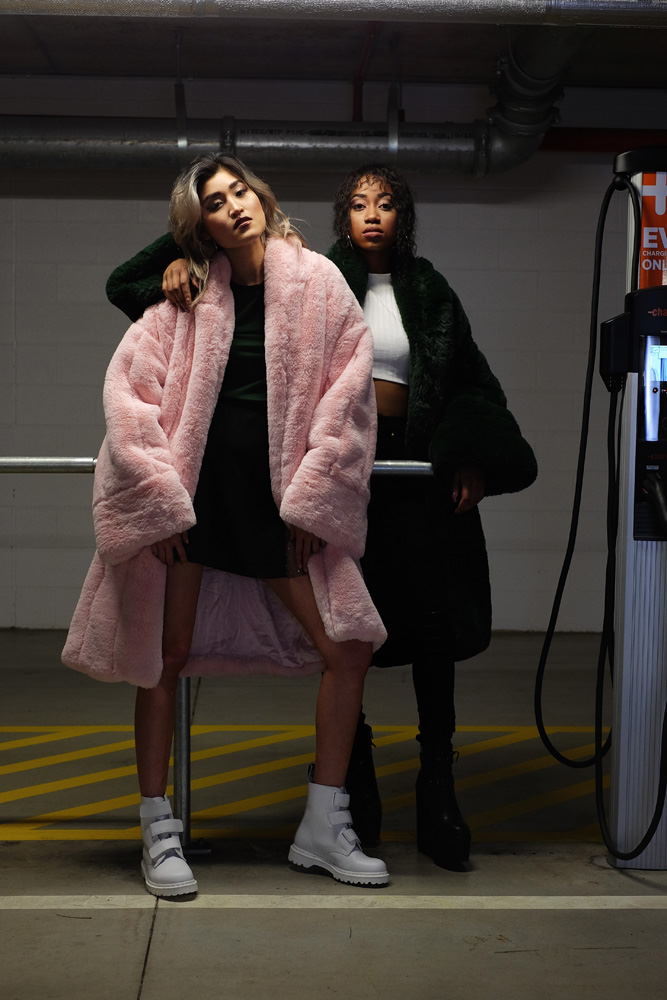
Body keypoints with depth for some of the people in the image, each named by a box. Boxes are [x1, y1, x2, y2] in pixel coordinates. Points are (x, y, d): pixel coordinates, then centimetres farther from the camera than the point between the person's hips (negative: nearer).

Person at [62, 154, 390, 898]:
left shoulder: (315, 283, 2)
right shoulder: (188, 293, 1)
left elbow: (346, 392, -1)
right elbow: (129, 385, -5)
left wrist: (310, 498, -5)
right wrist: (158, 499, -12)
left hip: (277, 492, 2)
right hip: (193, 487, -1)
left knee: (348, 648, -2)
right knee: (168, 655, 2)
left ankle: (323, 829, 13)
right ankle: (159, 835, 17)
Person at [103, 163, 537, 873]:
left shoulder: (429, 293, 11)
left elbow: (472, 382, 14)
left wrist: (477, 461, 2)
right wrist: (183, 260, -17)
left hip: (414, 469, 1)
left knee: (433, 623, 0)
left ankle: (437, 785, 12)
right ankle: (356, 782, 17)